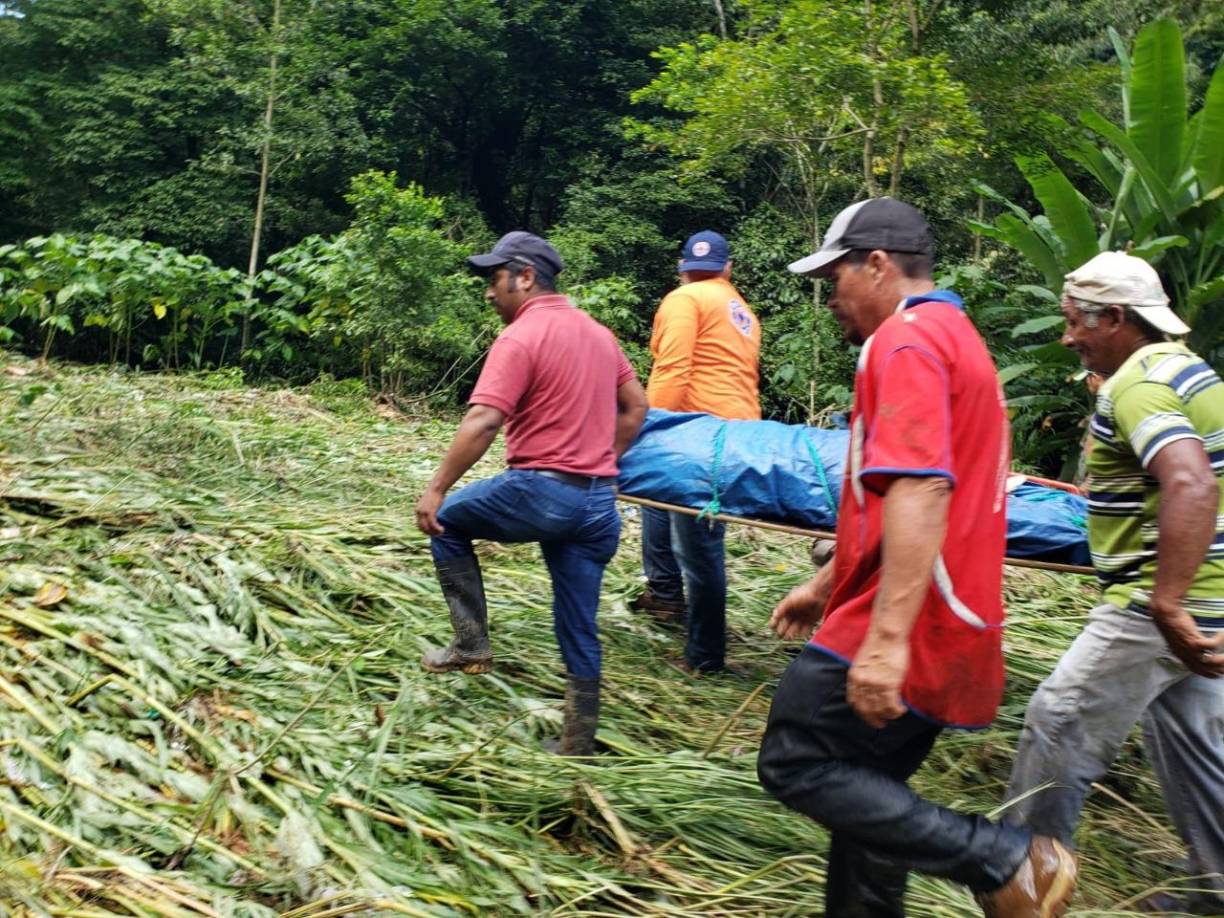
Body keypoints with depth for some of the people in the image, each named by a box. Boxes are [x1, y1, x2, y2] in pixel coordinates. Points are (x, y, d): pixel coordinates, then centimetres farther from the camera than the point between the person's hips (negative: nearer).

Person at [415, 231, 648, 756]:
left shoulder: (520, 337, -9)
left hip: (542, 490, -7)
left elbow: (481, 424, -18)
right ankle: (579, 744, 19)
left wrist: (435, 490, -12)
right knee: (579, 629, 13)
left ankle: (472, 643, 16)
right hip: (598, 501, 7)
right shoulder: (598, 332, 14)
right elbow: (636, 406, 22)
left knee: (447, 521, 19)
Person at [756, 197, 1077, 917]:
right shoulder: (954, 337, 21)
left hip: (909, 634, -10)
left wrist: (886, 639, -30)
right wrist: (827, 585, 27)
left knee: (796, 768, -4)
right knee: (868, 788, 16)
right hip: (948, 632, 10)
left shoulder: (906, 340, -13)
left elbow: (920, 492, -26)